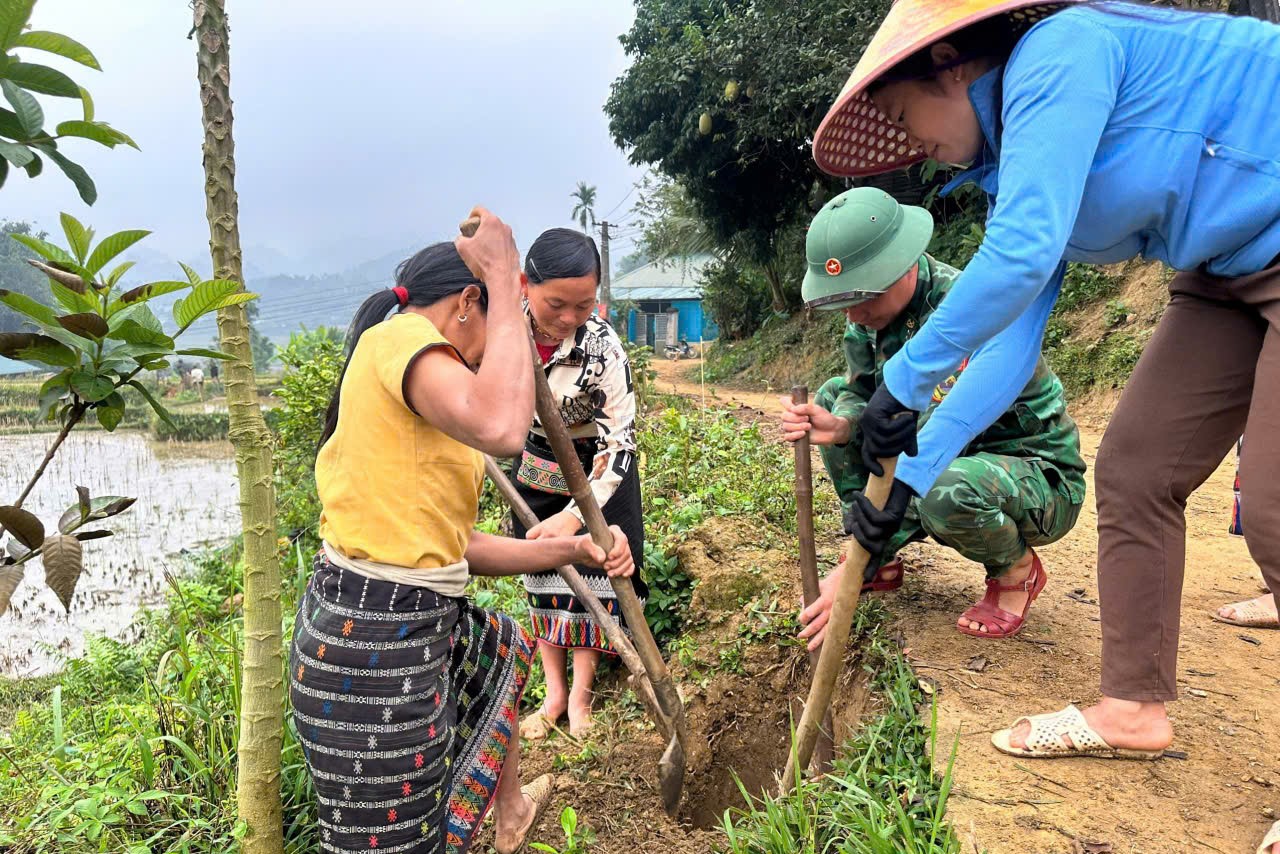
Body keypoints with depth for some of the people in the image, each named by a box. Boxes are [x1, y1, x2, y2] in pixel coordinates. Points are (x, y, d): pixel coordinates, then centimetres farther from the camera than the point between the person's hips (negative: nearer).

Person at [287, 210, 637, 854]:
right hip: (370, 650, -11)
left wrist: (575, 550, 16)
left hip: (413, 624, 11)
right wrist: (505, 281, -20)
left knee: (502, 651, 34)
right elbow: (501, 427, -36)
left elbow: (456, 549, 13)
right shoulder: (401, 335, -13)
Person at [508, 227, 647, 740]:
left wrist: (575, 515, -34)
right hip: (536, 466, 3)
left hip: (597, 472, -3)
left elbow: (620, 440, -27)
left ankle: (581, 696, 21)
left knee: (590, 578, 2)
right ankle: (555, 693, 25)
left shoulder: (602, 344, -31)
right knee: (542, 580, 10)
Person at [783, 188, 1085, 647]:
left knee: (947, 490, -40)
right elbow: (862, 394, -2)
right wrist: (841, 426, -30)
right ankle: (885, 562, 1)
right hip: (954, 454, 7)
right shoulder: (873, 304, -8)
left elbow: (927, 453, -36)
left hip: (1039, 478, -7)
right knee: (833, 394, -2)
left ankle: (1016, 571, -3)